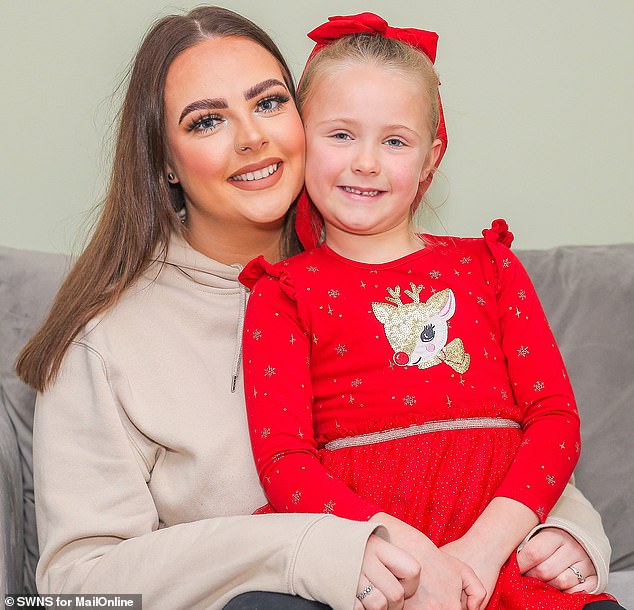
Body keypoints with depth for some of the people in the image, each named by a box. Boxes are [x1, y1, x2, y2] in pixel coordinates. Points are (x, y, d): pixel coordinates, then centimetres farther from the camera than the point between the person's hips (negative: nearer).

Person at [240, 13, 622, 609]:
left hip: (502, 545, 1)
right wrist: (402, 547, -17)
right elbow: (282, 459, 0)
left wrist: (487, 543, -9)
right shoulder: (284, 295, 12)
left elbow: (554, 416, 9)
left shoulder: (488, 266, 20)